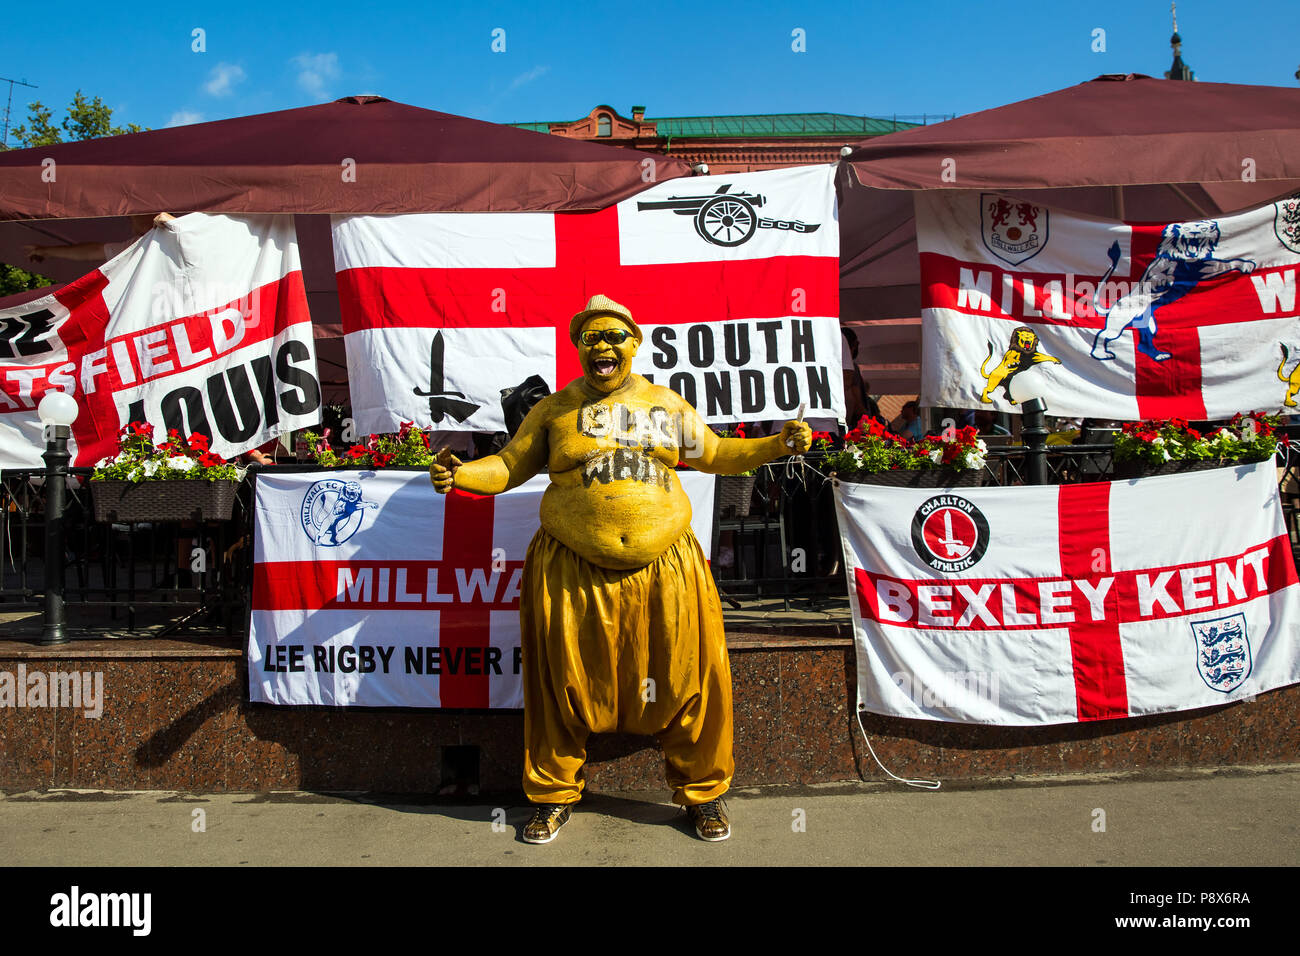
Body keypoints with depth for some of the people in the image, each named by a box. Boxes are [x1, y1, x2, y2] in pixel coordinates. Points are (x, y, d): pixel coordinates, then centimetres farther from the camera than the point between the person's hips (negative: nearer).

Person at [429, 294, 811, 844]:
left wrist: (779, 444, 7)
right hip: (572, 573, -1)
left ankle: (701, 792, 29)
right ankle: (555, 796, 31)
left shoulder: (668, 406, 12)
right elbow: (508, 466, 10)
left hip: (663, 569, 1)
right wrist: (459, 474, -8)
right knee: (564, 684, 8)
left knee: (686, 680, 6)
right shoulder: (555, 411, 8)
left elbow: (716, 455, 20)